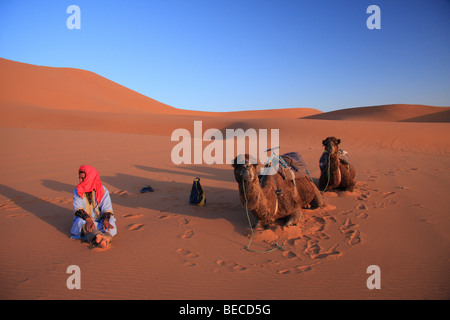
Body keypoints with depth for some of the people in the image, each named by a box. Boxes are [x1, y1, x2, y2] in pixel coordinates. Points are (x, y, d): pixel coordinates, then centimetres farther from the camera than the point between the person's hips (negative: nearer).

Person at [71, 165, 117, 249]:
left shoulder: (103, 191, -2)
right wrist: (88, 219, -31)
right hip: (84, 219, 0)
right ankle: (99, 238, -62)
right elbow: (78, 209, -12)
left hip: (100, 219, 0)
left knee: (111, 227, -31)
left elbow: (107, 208, -8)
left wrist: (105, 220, -30)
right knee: (80, 222, -35)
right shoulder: (77, 191, 1)